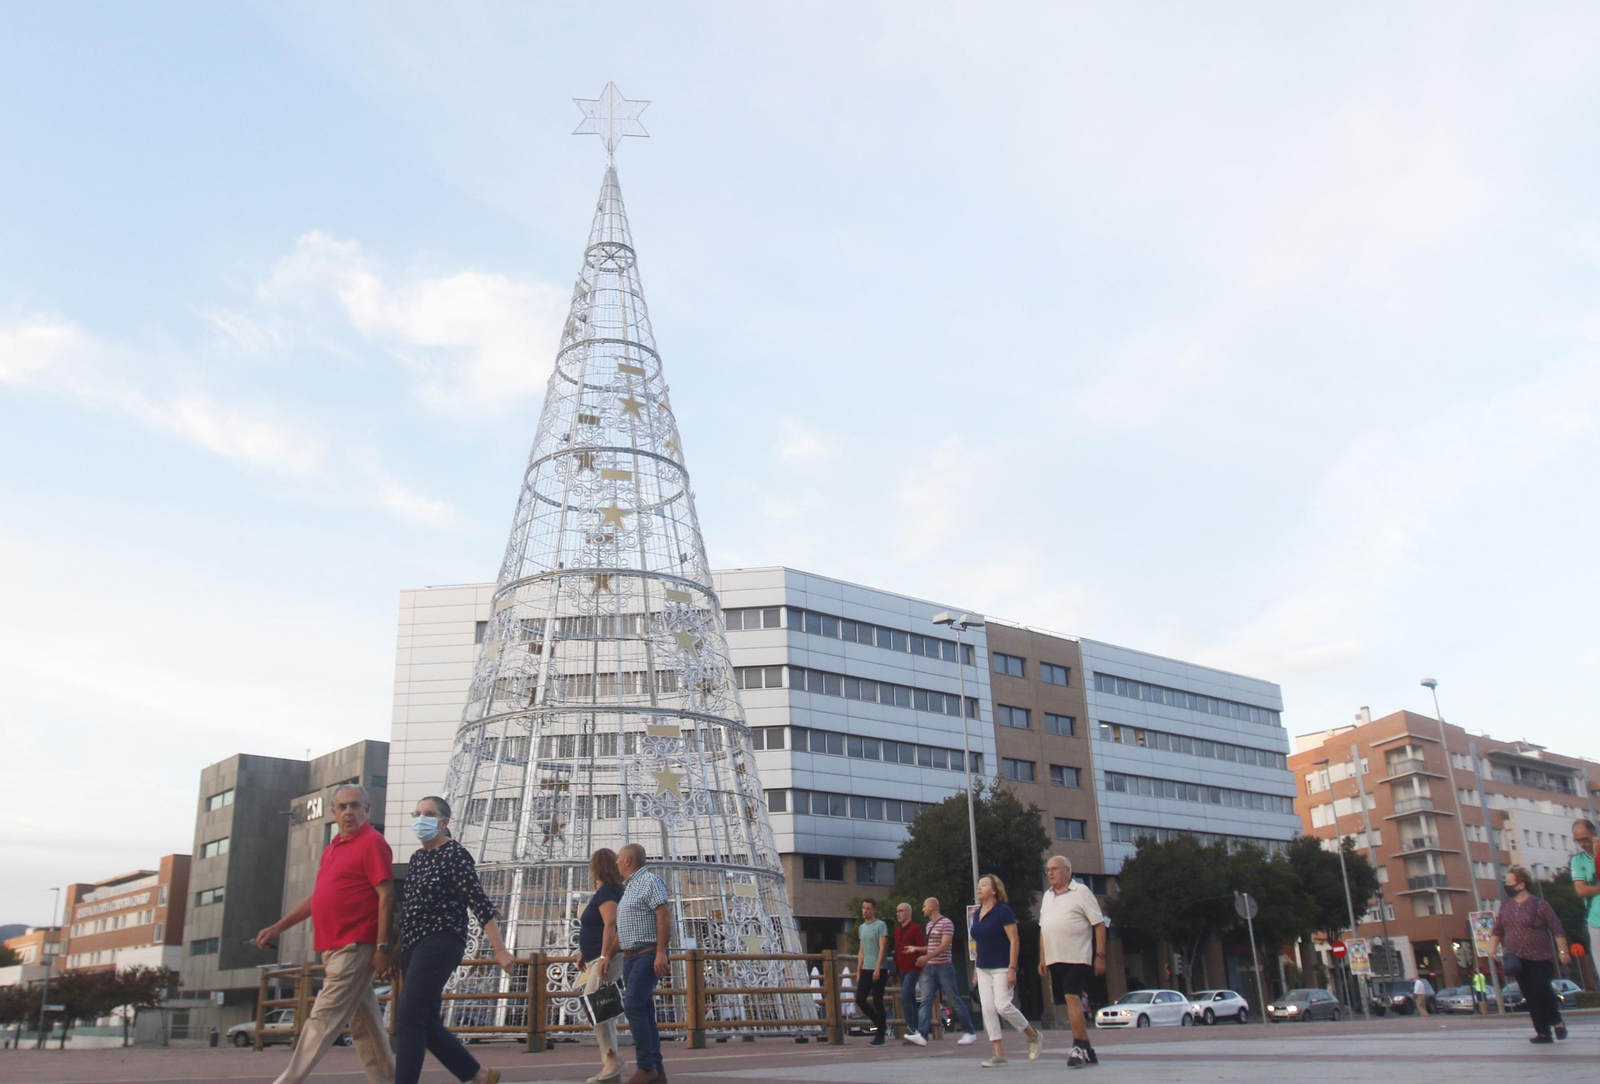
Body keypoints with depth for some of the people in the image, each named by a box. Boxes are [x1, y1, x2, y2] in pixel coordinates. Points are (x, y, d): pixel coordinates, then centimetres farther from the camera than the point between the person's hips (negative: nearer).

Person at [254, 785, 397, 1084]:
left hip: (354, 948, -9)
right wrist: (278, 927, 24)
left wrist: (382, 947, -19)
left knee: (324, 1019, -7)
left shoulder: (372, 843, -9)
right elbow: (317, 897, 26)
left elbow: (386, 896, -15)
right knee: (364, 1023, 12)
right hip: (334, 948, 9)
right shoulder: (333, 848, 18)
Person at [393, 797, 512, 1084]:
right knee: (426, 1023, 9)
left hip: (440, 943, -8)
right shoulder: (417, 858, 14)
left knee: (408, 1017, -15)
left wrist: (500, 950, -20)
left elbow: (480, 904, -15)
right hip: (413, 945, 8)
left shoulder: (454, 855, -9)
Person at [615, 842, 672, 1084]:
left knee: (633, 1006, -18)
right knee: (643, 1011, 5)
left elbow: (665, 915, -18)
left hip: (648, 954, -9)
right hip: (630, 956, 9)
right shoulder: (628, 887, 20)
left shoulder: (650, 881, -8)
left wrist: (661, 953, -24)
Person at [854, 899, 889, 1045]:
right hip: (866, 970, 7)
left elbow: (882, 948, -12)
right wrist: (859, 971, 18)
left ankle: (880, 1036, 3)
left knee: (877, 1002, -4)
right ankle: (882, 1025, 18)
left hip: (878, 970, -7)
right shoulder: (861, 927, 17)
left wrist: (877, 969, -20)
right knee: (860, 999, 1)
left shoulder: (880, 925, -5)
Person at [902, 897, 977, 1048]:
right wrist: (918, 949, 16)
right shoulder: (929, 925, 16)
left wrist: (927, 957, -29)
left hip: (944, 967, -8)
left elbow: (944, 946, -20)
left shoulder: (946, 924, -10)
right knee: (925, 1001, -5)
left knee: (954, 1001, -1)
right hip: (929, 968, 8)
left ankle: (969, 1032, 12)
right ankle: (922, 1035, -13)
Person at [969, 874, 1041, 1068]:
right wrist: (977, 971, 17)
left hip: (1001, 968, -7)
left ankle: (1033, 1036, 9)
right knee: (987, 1009, -1)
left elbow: (1014, 941, -13)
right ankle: (999, 1054, 2)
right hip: (984, 969, 7)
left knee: (1003, 1005, -14)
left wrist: (1012, 969, -19)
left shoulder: (1003, 911, -9)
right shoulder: (978, 913, 12)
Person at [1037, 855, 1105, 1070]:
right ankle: (1086, 1049, 17)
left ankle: (1078, 1048, -12)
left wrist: (1100, 956, -12)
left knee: (1072, 998, -17)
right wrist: (1042, 959, 15)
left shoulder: (1081, 892, -4)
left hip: (1077, 957, -7)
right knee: (1072, 1002, 9)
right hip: (1054, 960, 7)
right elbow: (1043, 929, 20)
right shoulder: (1047, 896, 16)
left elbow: (1099, 924, -6)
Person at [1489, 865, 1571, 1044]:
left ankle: (1556, 1021, 12)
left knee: (1540, 992, -14)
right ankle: (1544, 1033, 10)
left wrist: (1563, 951, -13)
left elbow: (1557, 930, -5)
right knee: (1531, 999, 3)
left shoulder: (1540, 905, -5)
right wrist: (1492, 947, 0)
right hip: (1519, 961, 5)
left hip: (1540, 960, -5)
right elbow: (1497, 931, 15)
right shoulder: (1505, 907, 9)